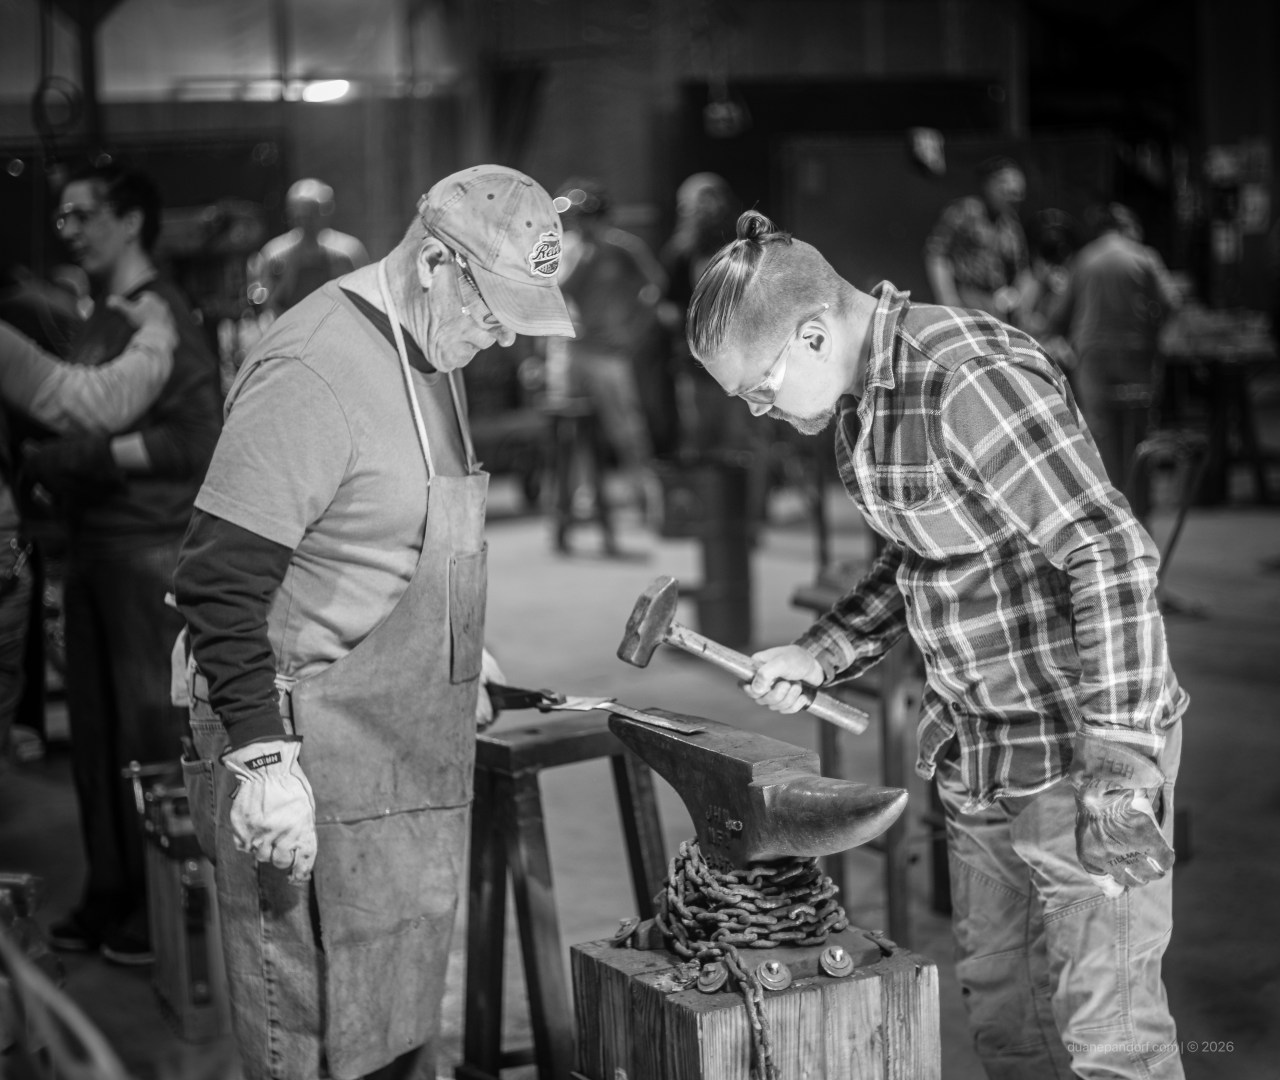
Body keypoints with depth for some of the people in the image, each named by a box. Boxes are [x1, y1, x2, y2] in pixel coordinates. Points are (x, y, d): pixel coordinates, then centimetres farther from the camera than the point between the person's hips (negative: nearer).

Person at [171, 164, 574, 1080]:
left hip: (411, 754, 9)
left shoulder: (428, 355, 11)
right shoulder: (312, 372, -20)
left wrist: (457, 653, 21)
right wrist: (262, 756, -24)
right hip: (315, 764, -9)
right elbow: (220, 581, -22)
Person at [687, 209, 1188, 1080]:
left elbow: (1113, 556, -26)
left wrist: (1121, 765, -29)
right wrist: (824, 652, 6)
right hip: (979, 748, 9)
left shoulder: (972, 381, -23)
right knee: (996, 1001, 17)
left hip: (1082, 742, -9)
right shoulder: (862, 396, 5)